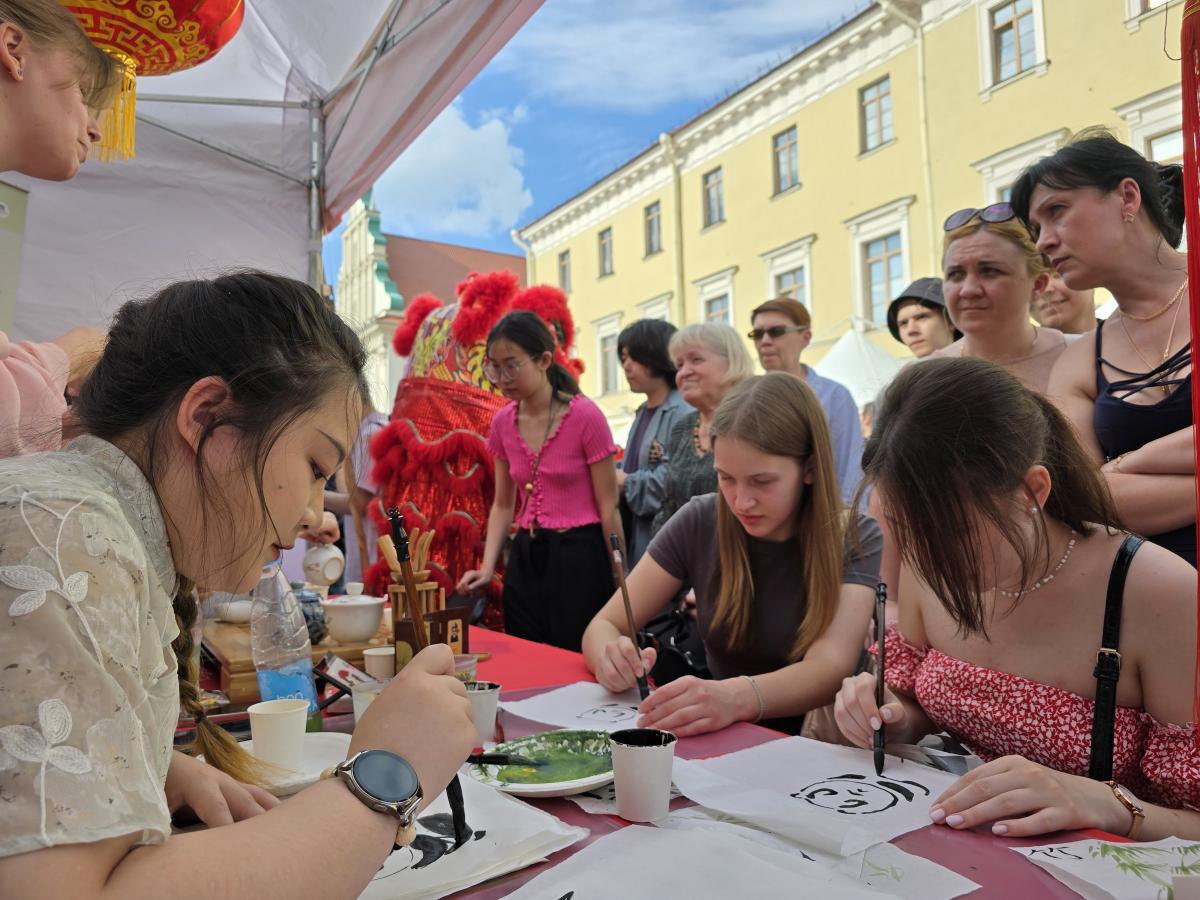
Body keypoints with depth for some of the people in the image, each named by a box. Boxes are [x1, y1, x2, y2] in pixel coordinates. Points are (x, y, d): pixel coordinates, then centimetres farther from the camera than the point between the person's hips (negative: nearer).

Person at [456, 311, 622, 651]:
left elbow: (608, 508, -8)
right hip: (525, 557, 5)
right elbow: (503, 505, 12)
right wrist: (487, 567, 0)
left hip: (577, 557, -5)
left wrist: (621, 583, -5)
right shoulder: (503, 423, 5)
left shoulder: (585, 416, -11)